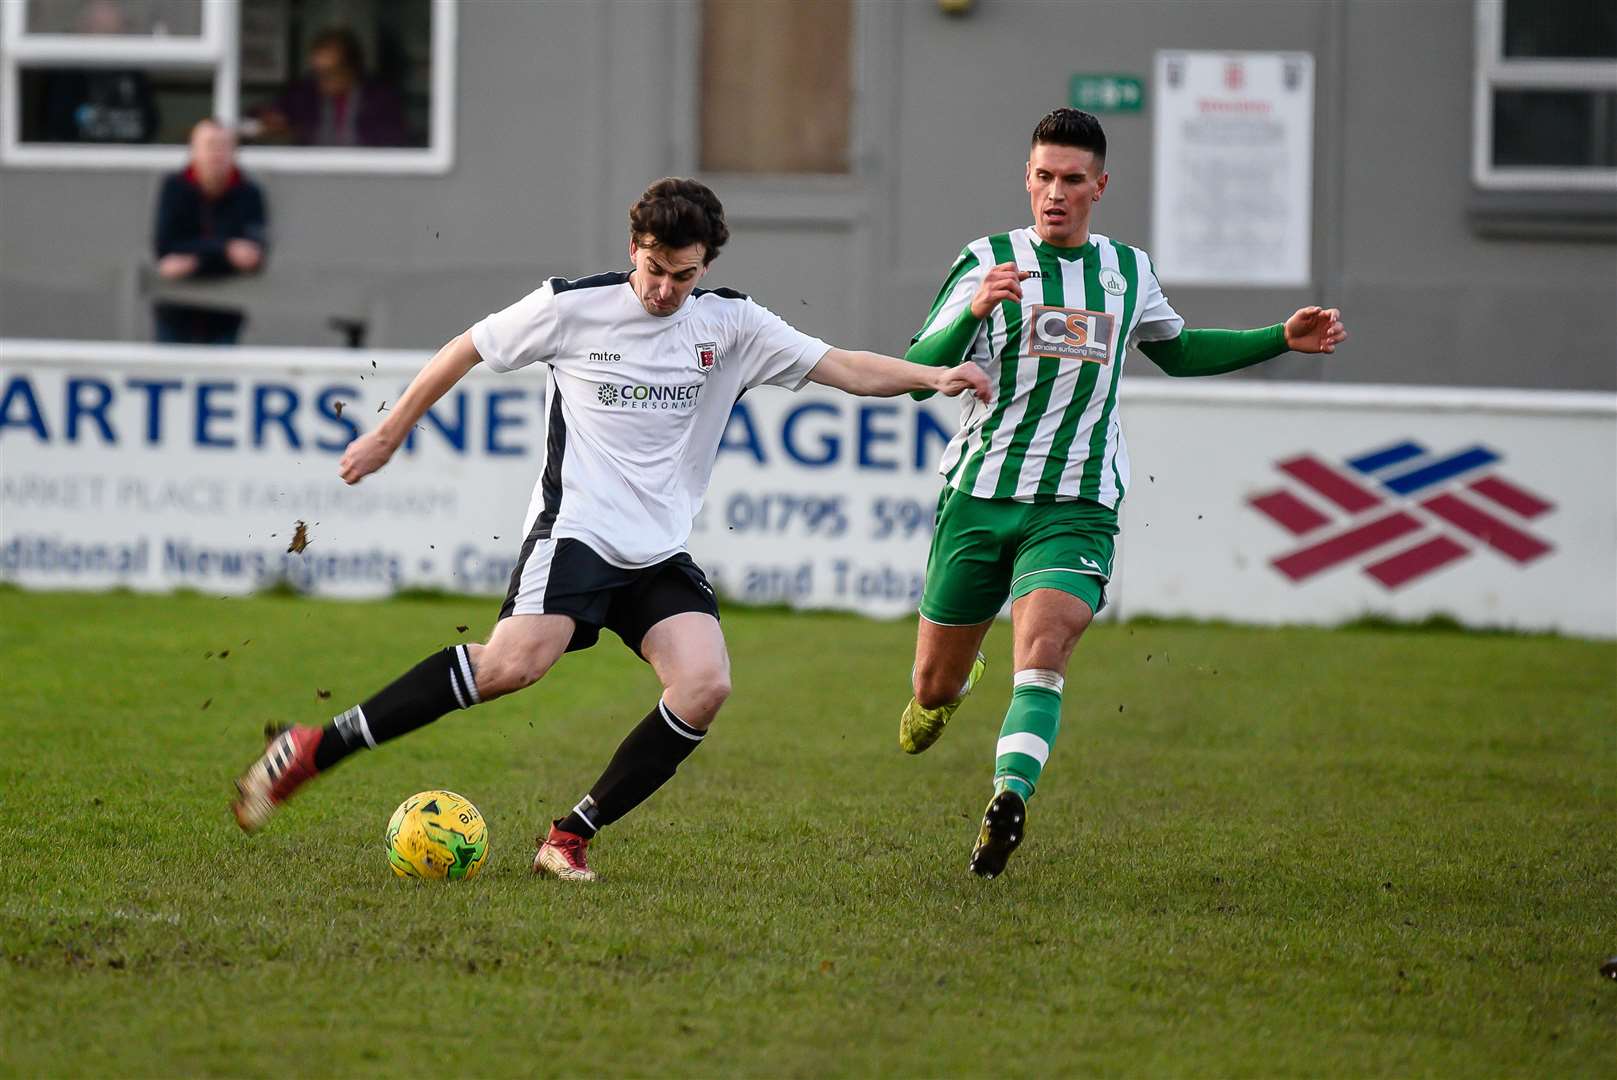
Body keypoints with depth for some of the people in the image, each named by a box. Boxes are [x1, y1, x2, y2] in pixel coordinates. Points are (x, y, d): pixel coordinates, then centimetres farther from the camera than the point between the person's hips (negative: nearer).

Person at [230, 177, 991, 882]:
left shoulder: (729, 324, 7)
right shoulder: (572, 307, -1)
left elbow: (841, 367, 7)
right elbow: (466, 351, 11)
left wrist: (933, 377, -7)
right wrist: (389, 435, 15)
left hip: (661, 555, 5)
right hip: (574, 527, -5)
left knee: (705, 683, -19)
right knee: (515, 662, -29)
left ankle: (570, 838, -8)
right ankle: (313, 750, -24)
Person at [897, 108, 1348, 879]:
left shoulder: (1128, 271, 10)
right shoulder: (989, 262, -2)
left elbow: (1177, 351, 30)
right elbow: (916, 374, -11)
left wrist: (1283, 340, 19)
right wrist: (974, 311, -29)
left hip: (1076, 508, 1)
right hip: (979, 494, 0)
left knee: (1042, 649, -26)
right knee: (935, 683, 11)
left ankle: (1008, 799, -38)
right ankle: (953, 686, 47)